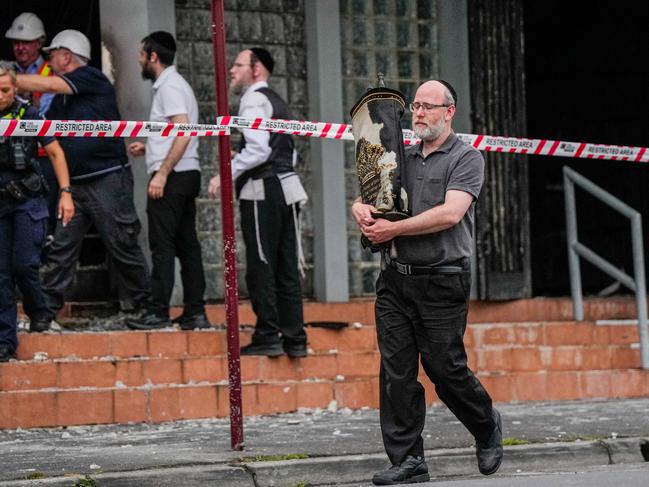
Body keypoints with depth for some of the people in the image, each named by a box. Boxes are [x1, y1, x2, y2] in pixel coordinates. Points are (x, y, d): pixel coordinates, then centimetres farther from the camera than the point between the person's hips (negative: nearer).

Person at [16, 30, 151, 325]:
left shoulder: (92, 79, -7)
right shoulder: (61, 99, 17)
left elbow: (47, 85, -17)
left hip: (108, 179, -8)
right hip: (75, 184, 8)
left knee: (123, 248, -1)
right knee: (61, 248, 2)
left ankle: (146, 306, 10)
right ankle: (47, 309, 2)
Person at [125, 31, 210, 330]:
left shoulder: (169, 86, -11)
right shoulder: (173, 84, 20)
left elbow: (183, 133, -22)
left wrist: (161, 173, -23)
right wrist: (148, 148, 22)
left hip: (172, 176, -10)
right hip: (186, 174, 10)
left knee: (162, 246, -8)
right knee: (187, 244, 8)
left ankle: (159, 312, -9)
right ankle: (195, 312, 7)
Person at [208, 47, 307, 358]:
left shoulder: (254, 99, -7)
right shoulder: (278, 102, 21)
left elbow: (258, 149, -18)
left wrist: (227, 174, -14)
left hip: (262, 191, -9)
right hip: (287, 185, 9)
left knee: (261, 267, -5)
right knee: (286, 267, 8)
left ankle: (268, 336, -5)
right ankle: (294, 338, 8)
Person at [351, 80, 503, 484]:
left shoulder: (466, 158, -1)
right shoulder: (403, 159, 17)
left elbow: (450, 213, -14)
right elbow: (366, 197, 22)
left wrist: (393, 229, -12)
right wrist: (362, 209, -3)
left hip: (442, 281, -5)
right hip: (395, 280, 6)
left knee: (445, 369, -1)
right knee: (396, 372, 0)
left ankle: (487, 427, 25)